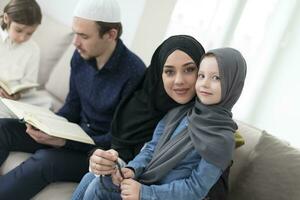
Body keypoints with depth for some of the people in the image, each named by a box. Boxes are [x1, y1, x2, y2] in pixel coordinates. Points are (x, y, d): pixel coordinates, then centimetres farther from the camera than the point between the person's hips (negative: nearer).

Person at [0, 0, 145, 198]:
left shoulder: (134, 73, -24)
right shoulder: (81, 56, -3)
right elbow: (72, 107, 9)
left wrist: (65, 141, -26)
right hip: (78, 133, 7)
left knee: (45, 160, -32)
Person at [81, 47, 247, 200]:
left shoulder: (222, 139, -16)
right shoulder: (179, 112, 2)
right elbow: (153, 147, 9)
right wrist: (132, 169, -11)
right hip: (144, 181, 6)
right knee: (98, 186, -15)